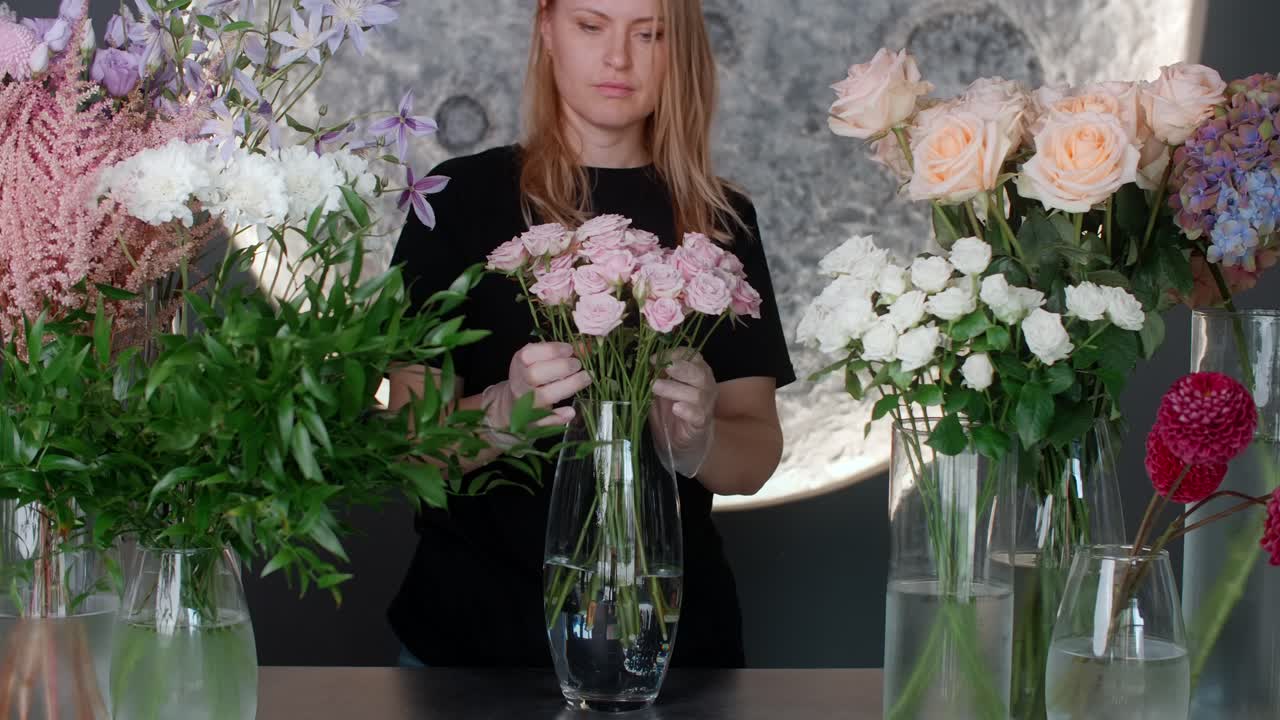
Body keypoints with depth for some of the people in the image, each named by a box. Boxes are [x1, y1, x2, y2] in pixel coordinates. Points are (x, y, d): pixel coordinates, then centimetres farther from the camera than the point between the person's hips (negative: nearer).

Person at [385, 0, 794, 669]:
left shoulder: (721, 220, 4)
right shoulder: (465, 195, -2)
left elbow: (756, 458, -1)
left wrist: (696, 437, -23)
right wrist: (503, 411, -29)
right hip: (474, 625, -2)